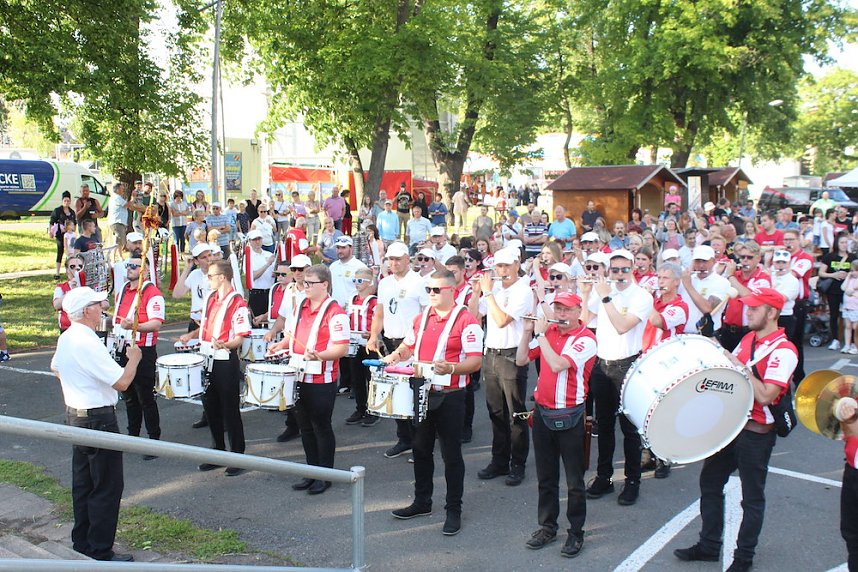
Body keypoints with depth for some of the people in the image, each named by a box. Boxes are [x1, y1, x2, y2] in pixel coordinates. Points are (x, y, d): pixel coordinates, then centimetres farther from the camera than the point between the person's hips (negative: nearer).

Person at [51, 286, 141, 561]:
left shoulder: (65, 338, 6)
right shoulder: (88, 343, -25)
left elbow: (56, 369, 25)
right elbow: (122, 382, -26)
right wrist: (133, 358, -9)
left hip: (75, 415, 10)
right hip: (98, 420, -10)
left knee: (83, 483, 18)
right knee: (107, 487, -1)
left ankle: (82, 544, 29)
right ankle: (100, 553, 6)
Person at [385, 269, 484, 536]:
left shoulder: (466, 321, -12)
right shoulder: (421, 318, 9)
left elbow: (475, 361, -18)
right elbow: (408, 346, 21)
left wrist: (450, 368, -34)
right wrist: (394, 356, 0)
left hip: (450, 396, -7)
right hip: (422, 393, 7)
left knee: (451, 454, 3)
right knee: (421, 450, 16)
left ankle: (454, 510, 15)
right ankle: (421, 502, 31)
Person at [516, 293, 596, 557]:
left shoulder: (585, 339, -13)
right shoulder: (548, 331, 5)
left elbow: (557, 365, -26)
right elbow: (521, 360, 6)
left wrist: (540, 333, -19)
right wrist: (528, 331, -6)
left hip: (569, 416, -5)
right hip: (542, 412, 6)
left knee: (574, 480, 5)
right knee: (545, 476, 16)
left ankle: (576, 533, 17)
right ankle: (547, 526, 29)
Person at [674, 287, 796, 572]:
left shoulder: (783, 351, -19)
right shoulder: (748, 338, 7)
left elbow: (765, 396, -27)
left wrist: (738, 366, -22)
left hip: (757, 434, -8)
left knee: (752, 498, 8)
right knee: (710, 482, 16)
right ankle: (709, 546, 31)